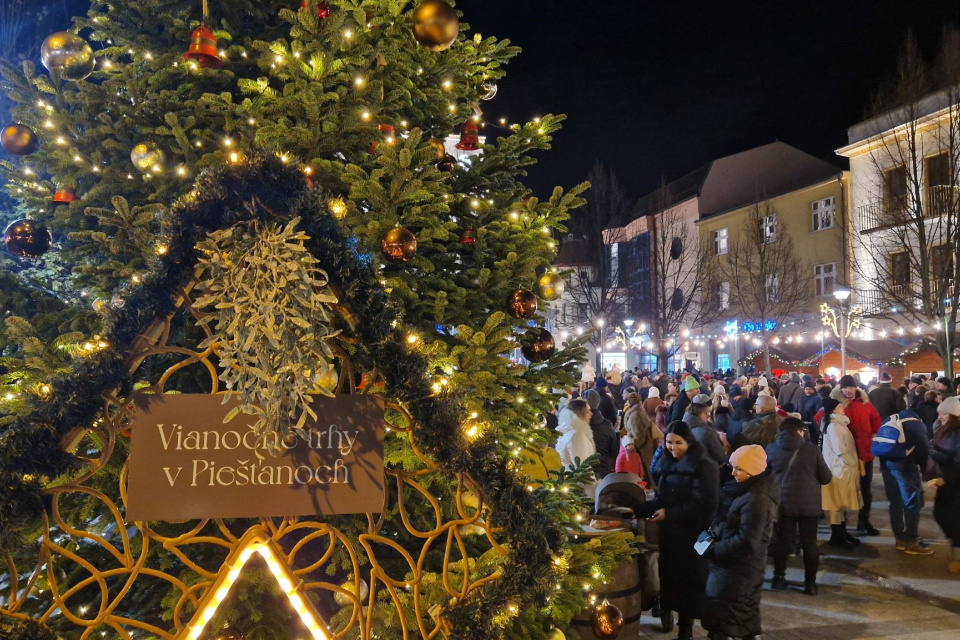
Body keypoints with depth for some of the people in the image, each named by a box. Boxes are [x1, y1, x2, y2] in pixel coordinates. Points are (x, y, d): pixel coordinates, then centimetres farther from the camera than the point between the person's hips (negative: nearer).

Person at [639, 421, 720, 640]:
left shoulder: (703, 466, -11)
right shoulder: (666, 464, 9)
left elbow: (703, 504, -17)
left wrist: (669, 514, -19)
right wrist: (640, 509, -2)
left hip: (693, 534, -6)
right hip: (670, 532, 6)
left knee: (687, 581, -1)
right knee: (673, 579, 6)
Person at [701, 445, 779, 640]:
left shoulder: (756, 500, -25)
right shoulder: (748, 489, 5)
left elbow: (746, 542, -26)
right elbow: (731, 526, 15)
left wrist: (713, 550, -19)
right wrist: (713, 533, 0)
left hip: (738, 567, -10)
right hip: (742, 564, 10)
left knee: (720, 614, -1)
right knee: (745, 611, 19)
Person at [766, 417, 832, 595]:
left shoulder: (771, 449, 0)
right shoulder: (811, 449, -6)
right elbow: (826, 478, 0)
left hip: (783, 503, 2)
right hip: (809, 504, -1)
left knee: (782, 541, 12)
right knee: (809, 543, 8)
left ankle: (778, 577, 18)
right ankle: (810, 582, 12)